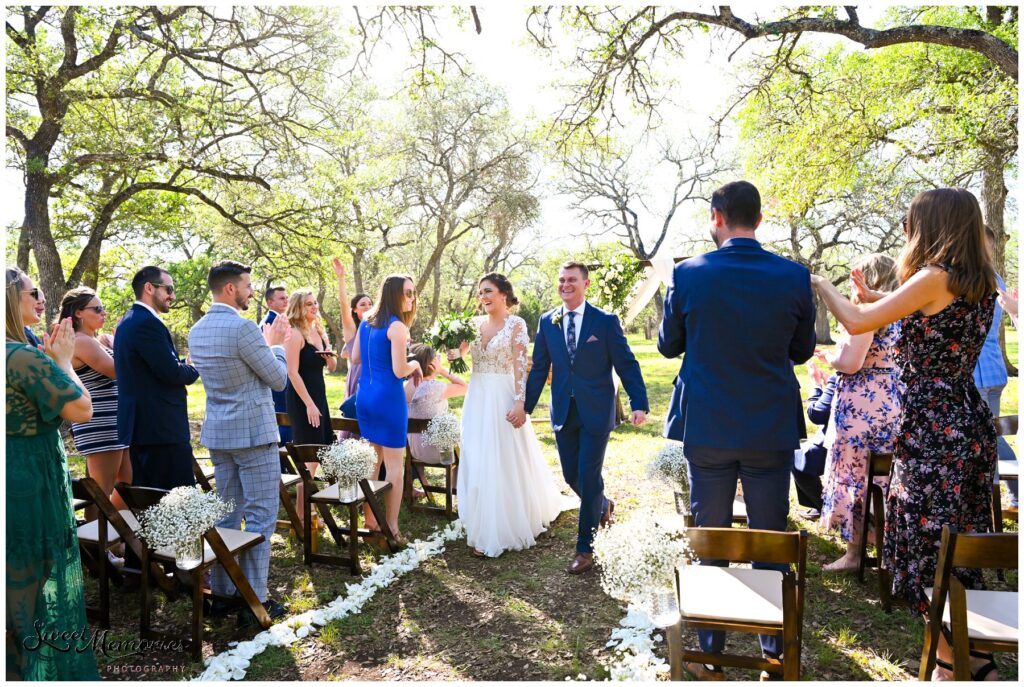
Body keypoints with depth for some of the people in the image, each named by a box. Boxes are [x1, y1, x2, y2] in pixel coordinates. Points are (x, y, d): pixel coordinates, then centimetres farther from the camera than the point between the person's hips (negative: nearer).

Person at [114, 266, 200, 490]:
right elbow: (172, 373, -19)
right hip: (162, 428, -11)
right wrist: (194, 368, 0)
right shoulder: (148, 323, -15)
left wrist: (183, 364, 6)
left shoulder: (129, 321, 17)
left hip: (138, 425, 11)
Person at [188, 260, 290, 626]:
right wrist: (277, 344, 6)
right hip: (253, 433, -8)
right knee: (260, 517, -1)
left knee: (227, 515, 15)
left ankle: (222, 592, 23)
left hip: (218, 433, 8)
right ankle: (254, 600, 5)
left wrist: (266, 342, 22)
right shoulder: (243, 328, -19)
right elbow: (278, 379, -10)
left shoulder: (197, 331, 8)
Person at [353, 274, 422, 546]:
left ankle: (370, 521, 27)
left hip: (364, 394, 8)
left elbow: (355, 358, 17)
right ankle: (392, 528, 7)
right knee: (395, 464, 2)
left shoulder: (366, 322, 9)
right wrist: (415, 364, 0)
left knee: (372, 460, 18)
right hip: (388, 397, -8)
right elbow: (399, 371, -19)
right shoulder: (397, 327, -15)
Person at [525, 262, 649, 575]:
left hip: (596, 412, -4)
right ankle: (603, 505, 43)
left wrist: (639, 404, -14)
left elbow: (627, 365, -6)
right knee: (571, 476, 11)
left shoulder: (606, 321, -6)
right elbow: (539, 368, 9)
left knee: (588, 476, -1)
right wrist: (526, 406, 7)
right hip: (563, 412, 4)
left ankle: (585, 547, 14)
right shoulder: (547, 321, 4)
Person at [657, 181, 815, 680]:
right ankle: (775, 650, 28)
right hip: (772, 431, 1)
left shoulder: (688, 274, -10)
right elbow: (802, 350, 6)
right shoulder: (794, 277, -6)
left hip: (708, 428, -1)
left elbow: (668, 345, 2)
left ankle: (710, 653, 23)